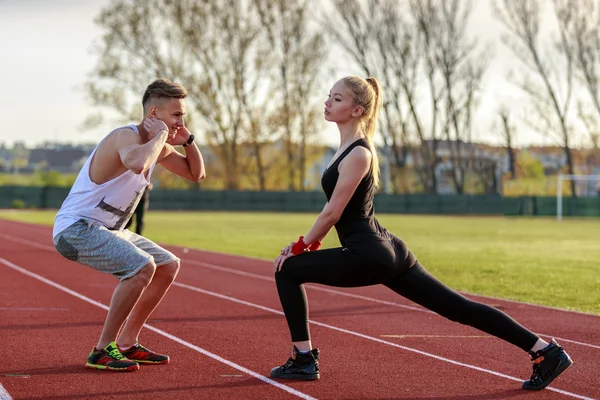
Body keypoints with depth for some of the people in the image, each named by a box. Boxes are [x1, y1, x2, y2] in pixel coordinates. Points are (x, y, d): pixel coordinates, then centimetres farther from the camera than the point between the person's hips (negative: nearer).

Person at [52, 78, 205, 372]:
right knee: (143, 267, -29)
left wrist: (187, 139, 3)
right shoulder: (127, 137, -21)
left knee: (169, 265, 14)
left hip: (107, 230, 10)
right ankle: (102, 351, -18)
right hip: (76, 227, -10)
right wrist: (161, 134, -29)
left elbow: (196, 174, 21)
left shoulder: (156, 145, 9)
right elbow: (137, 164, -47)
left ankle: (127, 343, 17)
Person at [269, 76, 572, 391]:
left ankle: (303, 360, 2)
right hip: (385, 251, 10)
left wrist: (300, 247, -3)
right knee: (458, 308, 9)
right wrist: (309, 244, 19)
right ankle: (546, 352, 9)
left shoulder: (357, 154, -14)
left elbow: (333, 213, -14)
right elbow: (336, 206, 23)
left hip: (368, 256, -10)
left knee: (287, 270, -1)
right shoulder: (349, 146, 15)